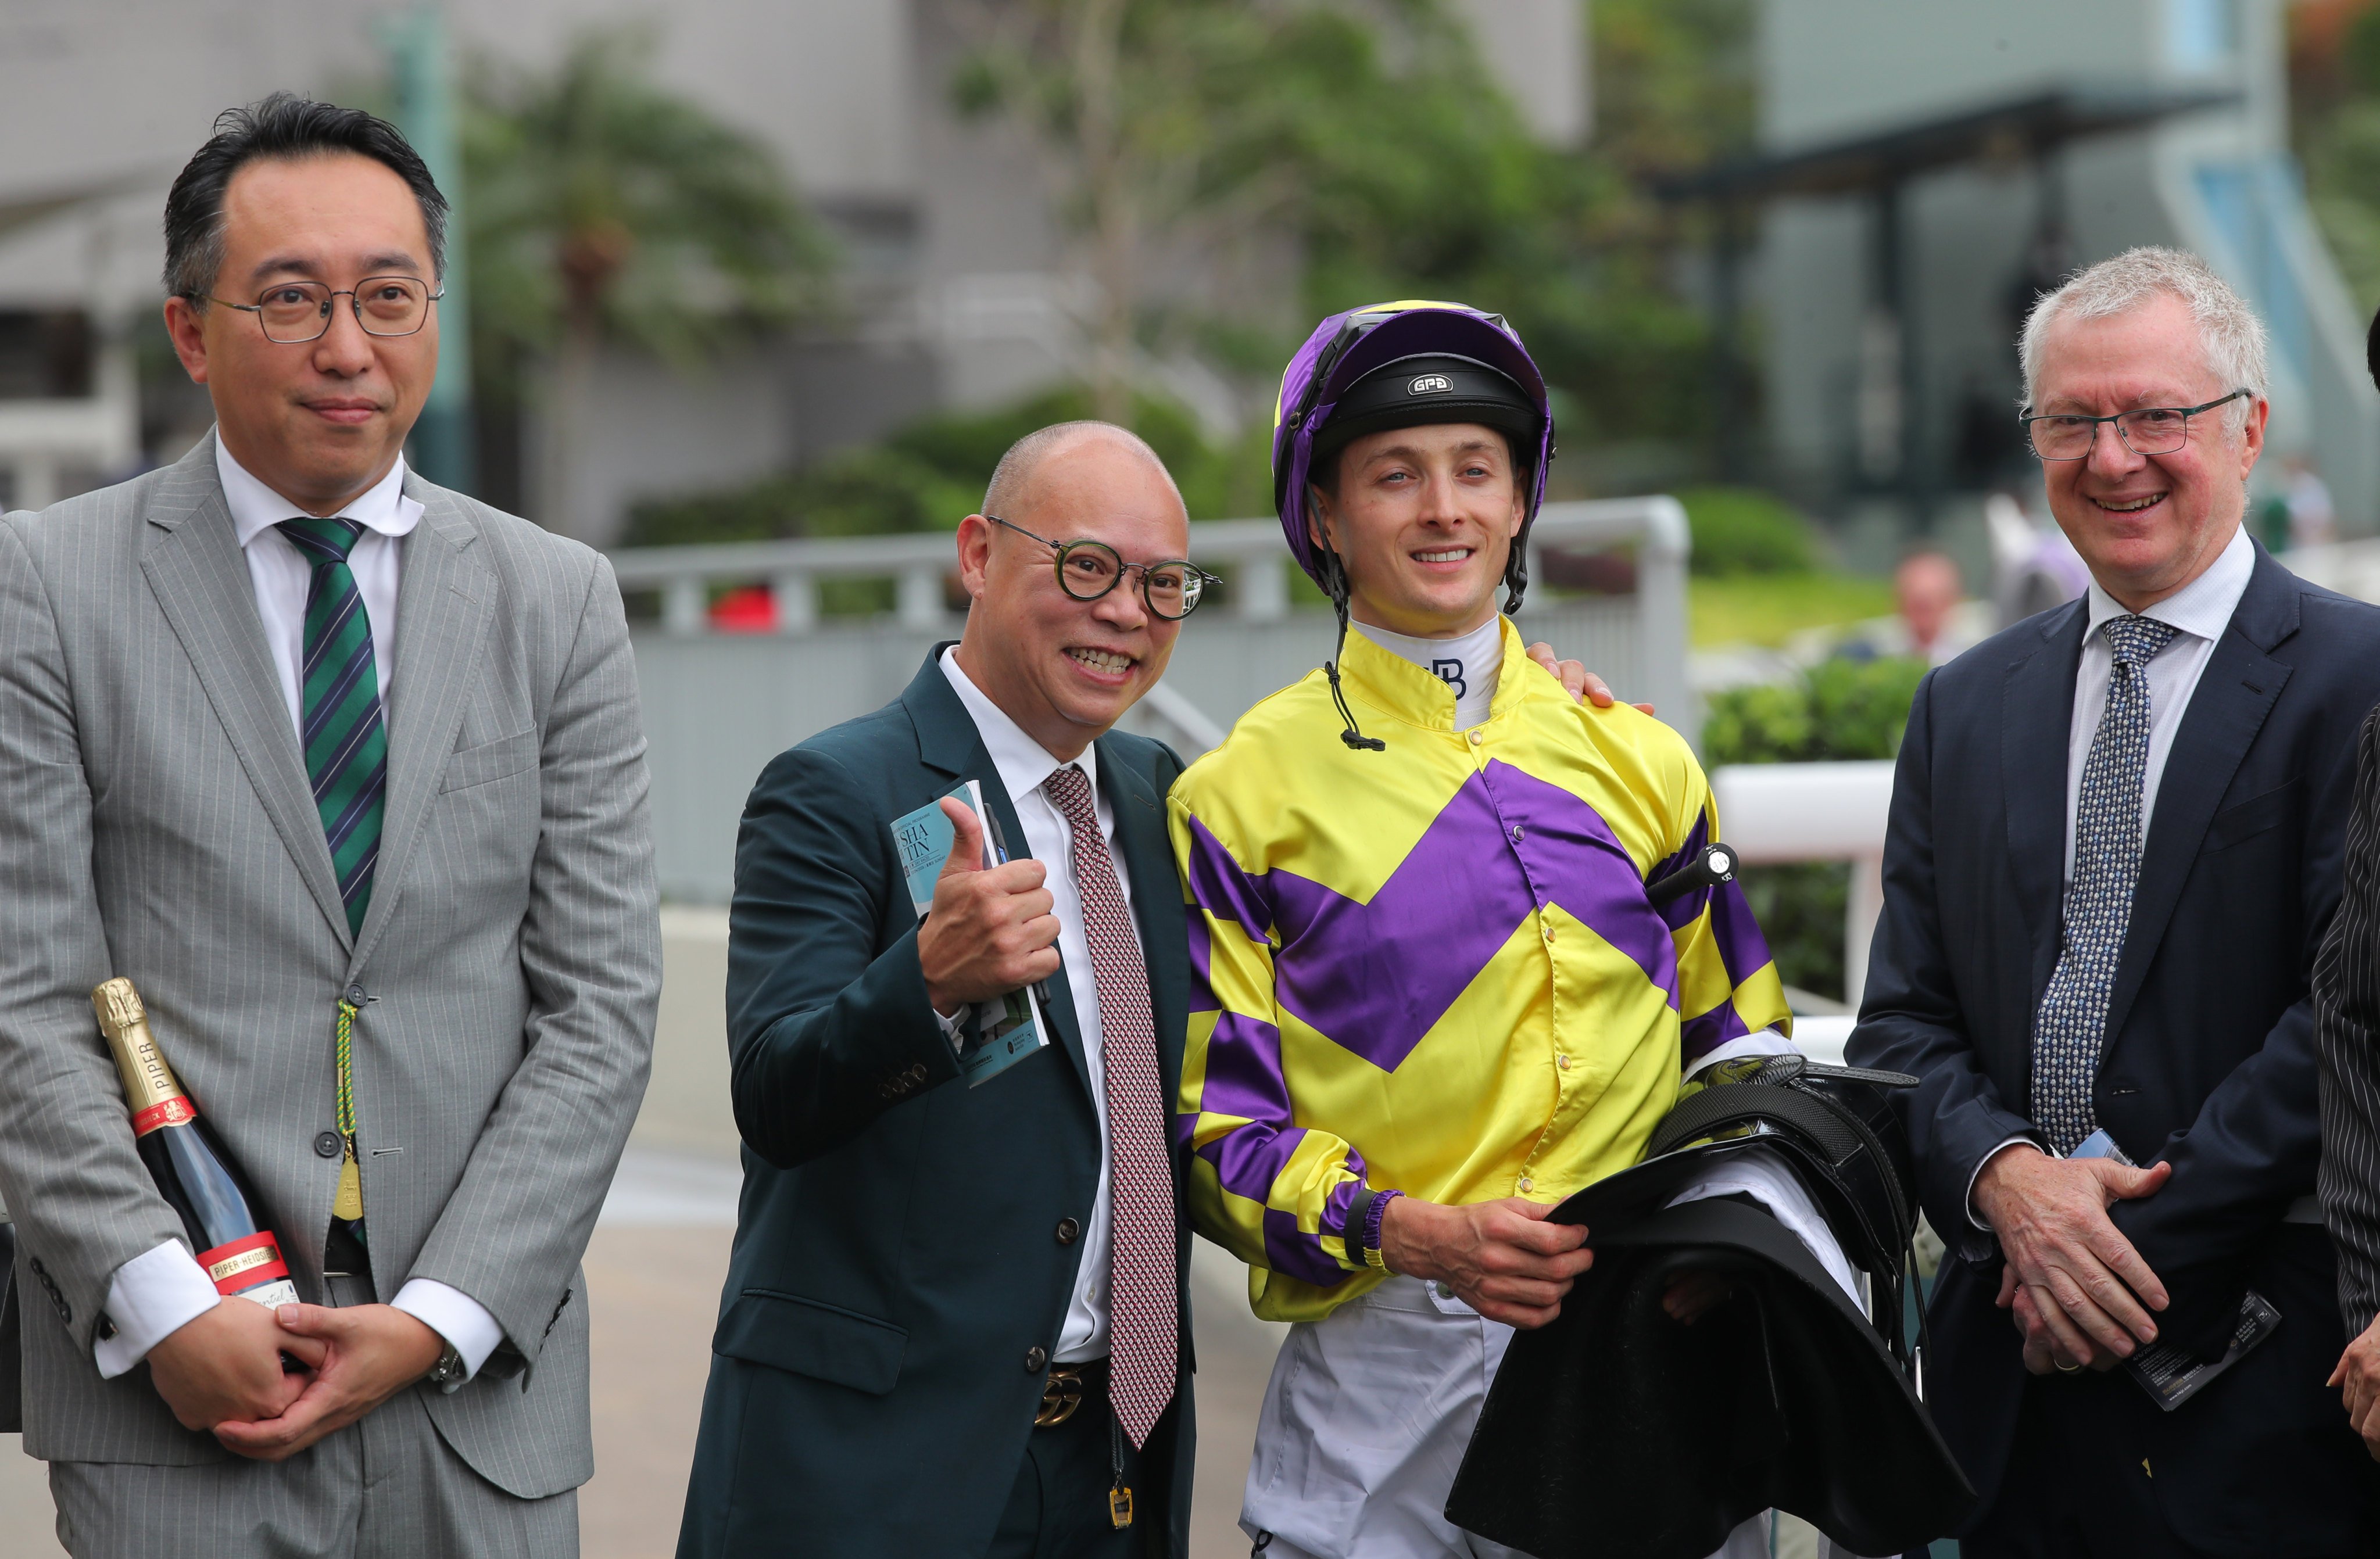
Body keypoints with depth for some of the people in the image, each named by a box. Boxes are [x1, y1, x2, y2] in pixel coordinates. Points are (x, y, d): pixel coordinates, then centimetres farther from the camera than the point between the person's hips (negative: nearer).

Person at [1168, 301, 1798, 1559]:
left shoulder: (1639, 763, 12)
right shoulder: (1243, 796, 1)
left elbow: (1737, 1041, 19)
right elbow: (1215, 1122, -1)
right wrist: (1418, 1233, -16)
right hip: (1385, 1361, -3)